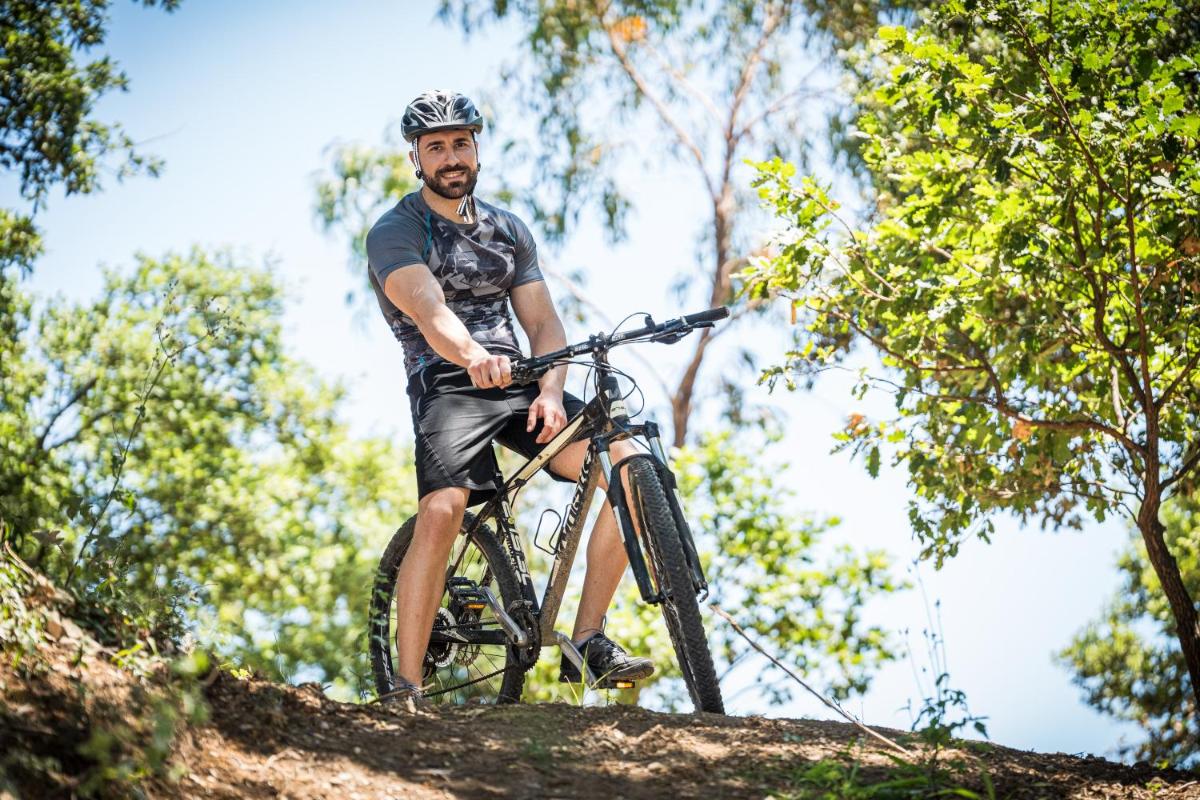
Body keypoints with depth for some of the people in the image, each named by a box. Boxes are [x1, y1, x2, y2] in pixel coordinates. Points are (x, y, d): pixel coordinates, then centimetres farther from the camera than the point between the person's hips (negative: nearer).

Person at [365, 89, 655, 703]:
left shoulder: (508, 230, 18)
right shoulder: (396, 233, -1)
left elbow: (543, 321, 10)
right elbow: (427, 308, -22)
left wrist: (550, 392, -11)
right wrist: (472, 356, -44)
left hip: (517, 384, 5)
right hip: (448, 386, -5)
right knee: (442, 509, -31)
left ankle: (587, 641, -7)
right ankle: (405, 687, -21)